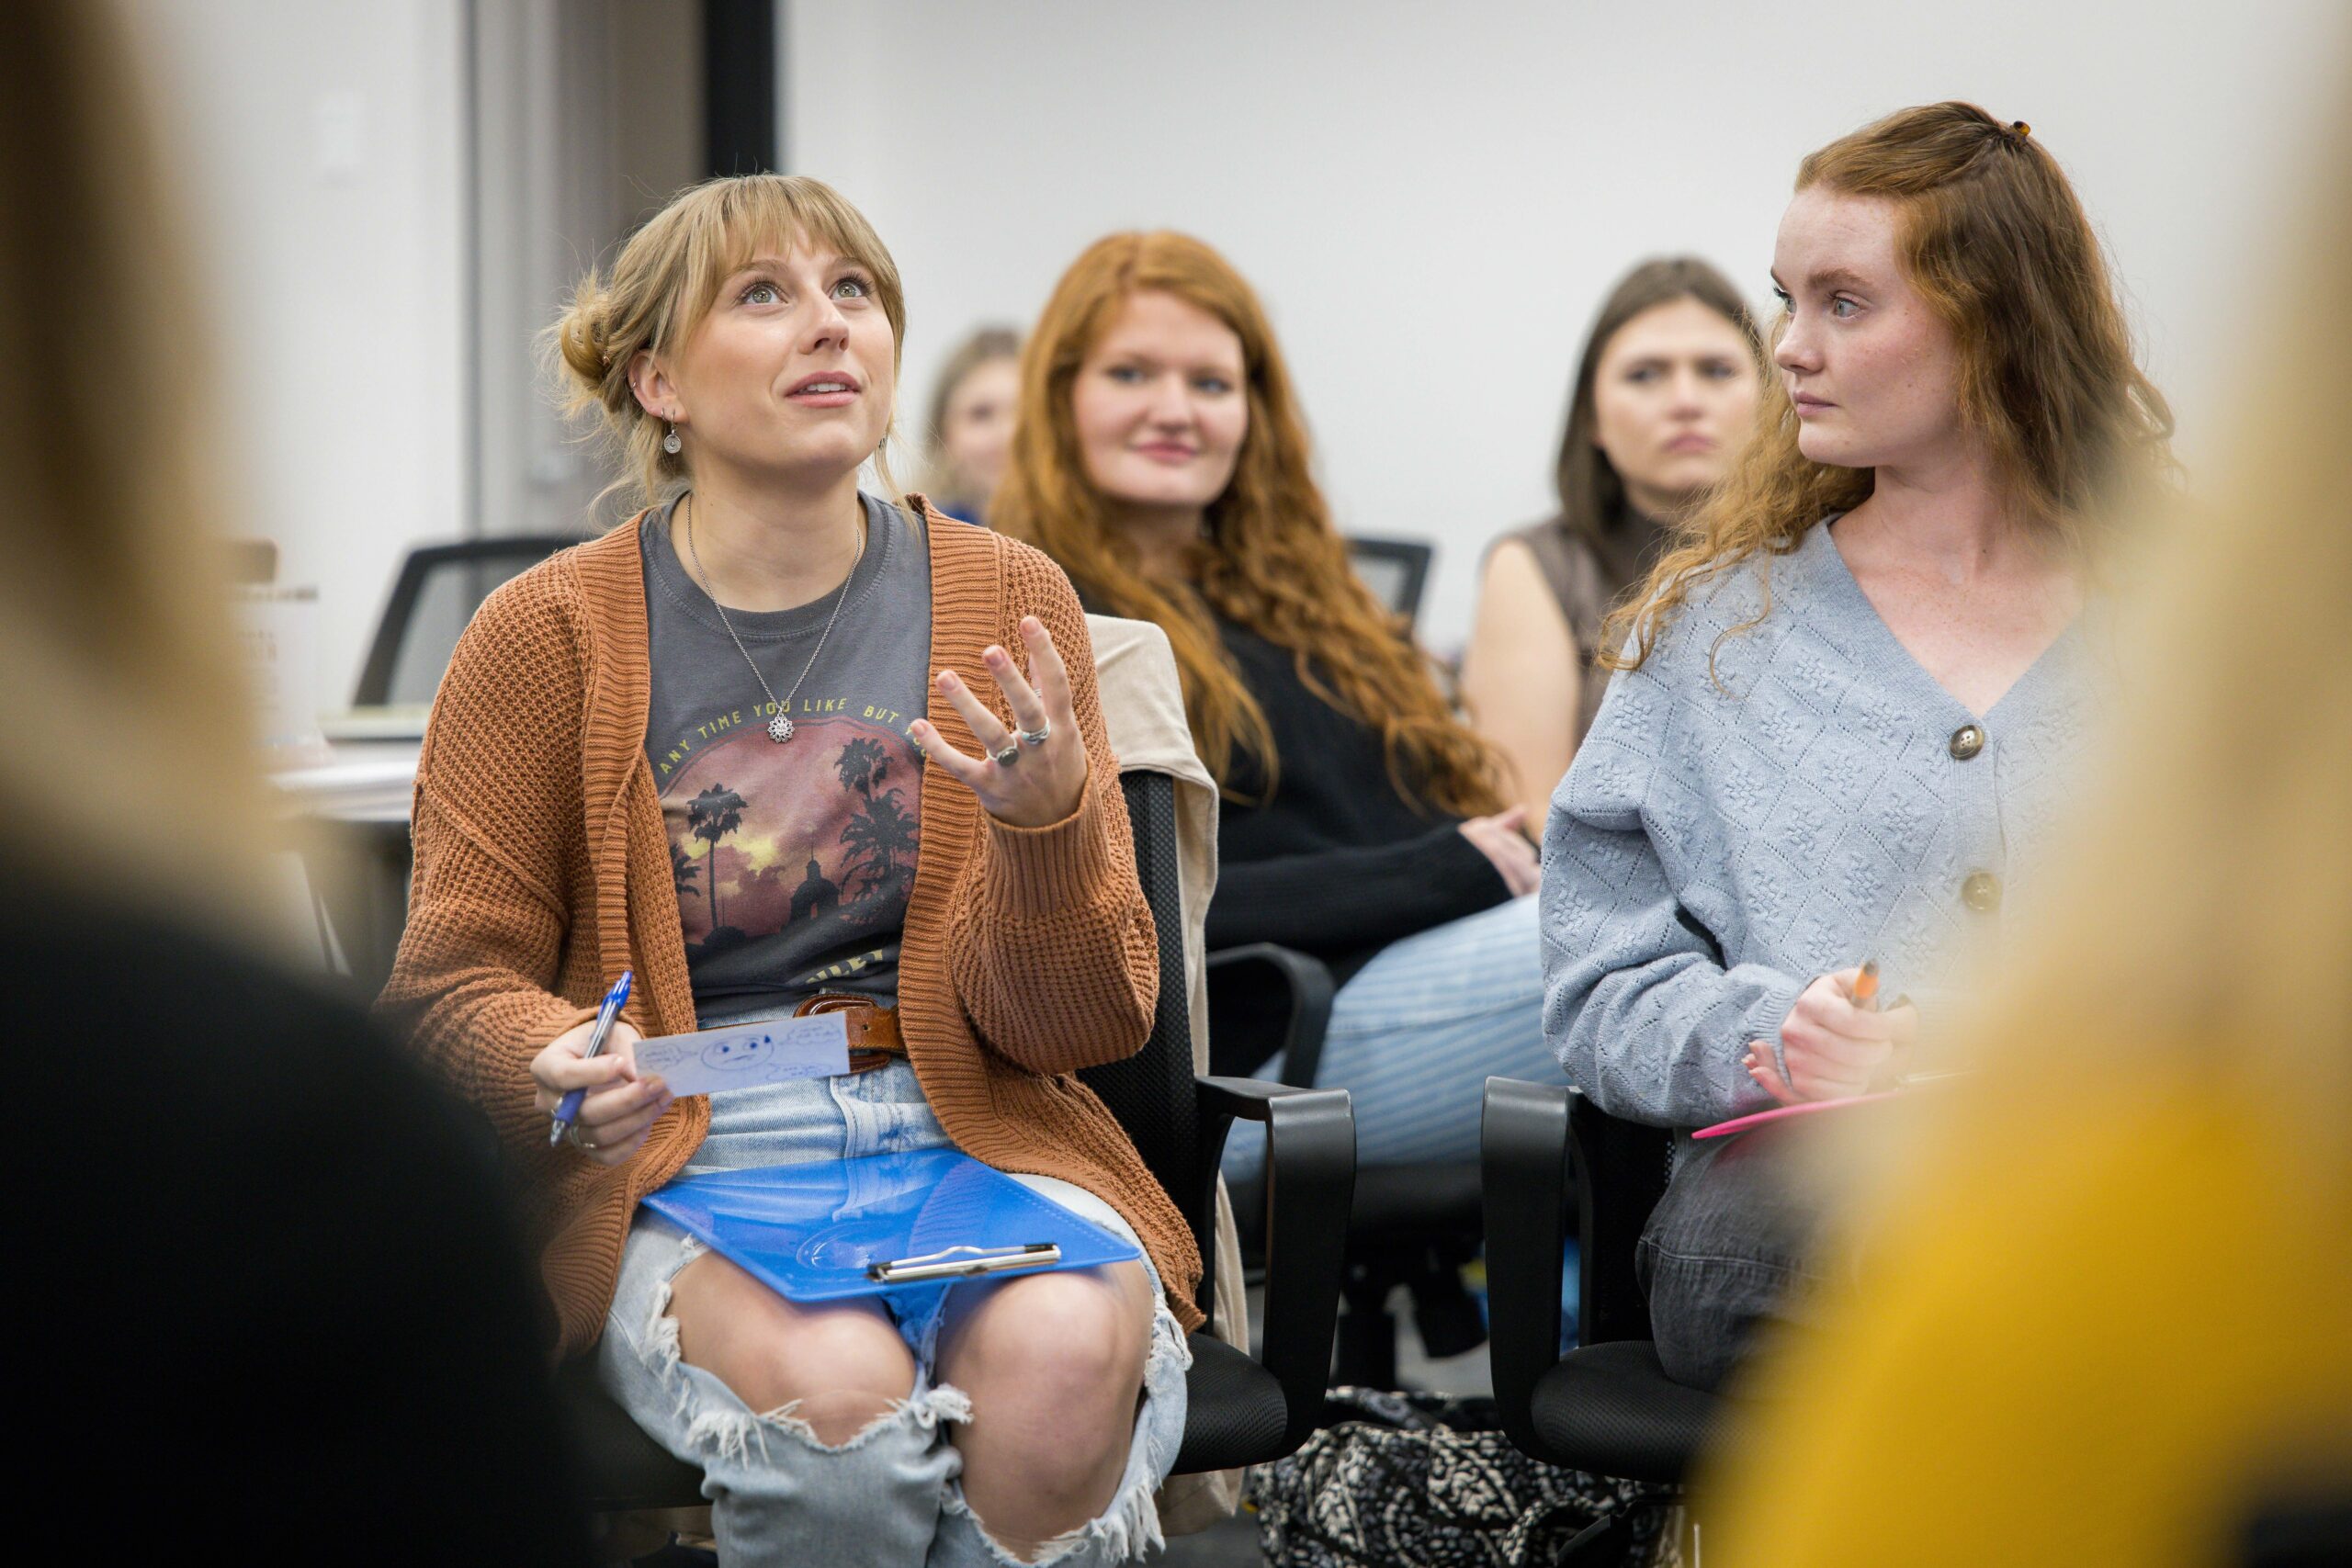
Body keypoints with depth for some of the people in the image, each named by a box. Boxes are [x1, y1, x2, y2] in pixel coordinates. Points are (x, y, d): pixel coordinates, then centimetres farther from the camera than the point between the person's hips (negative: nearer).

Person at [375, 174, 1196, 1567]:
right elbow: (462, 977, 4)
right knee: (833, 1386, -33)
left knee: (1059, 1357, -32)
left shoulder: (1009, 602, 6)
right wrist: (559, 1065, -18)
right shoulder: (547, 635, 2)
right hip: (679, 1170, -1)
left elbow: (1076, 1025, 5)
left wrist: (1045, 825, -16)